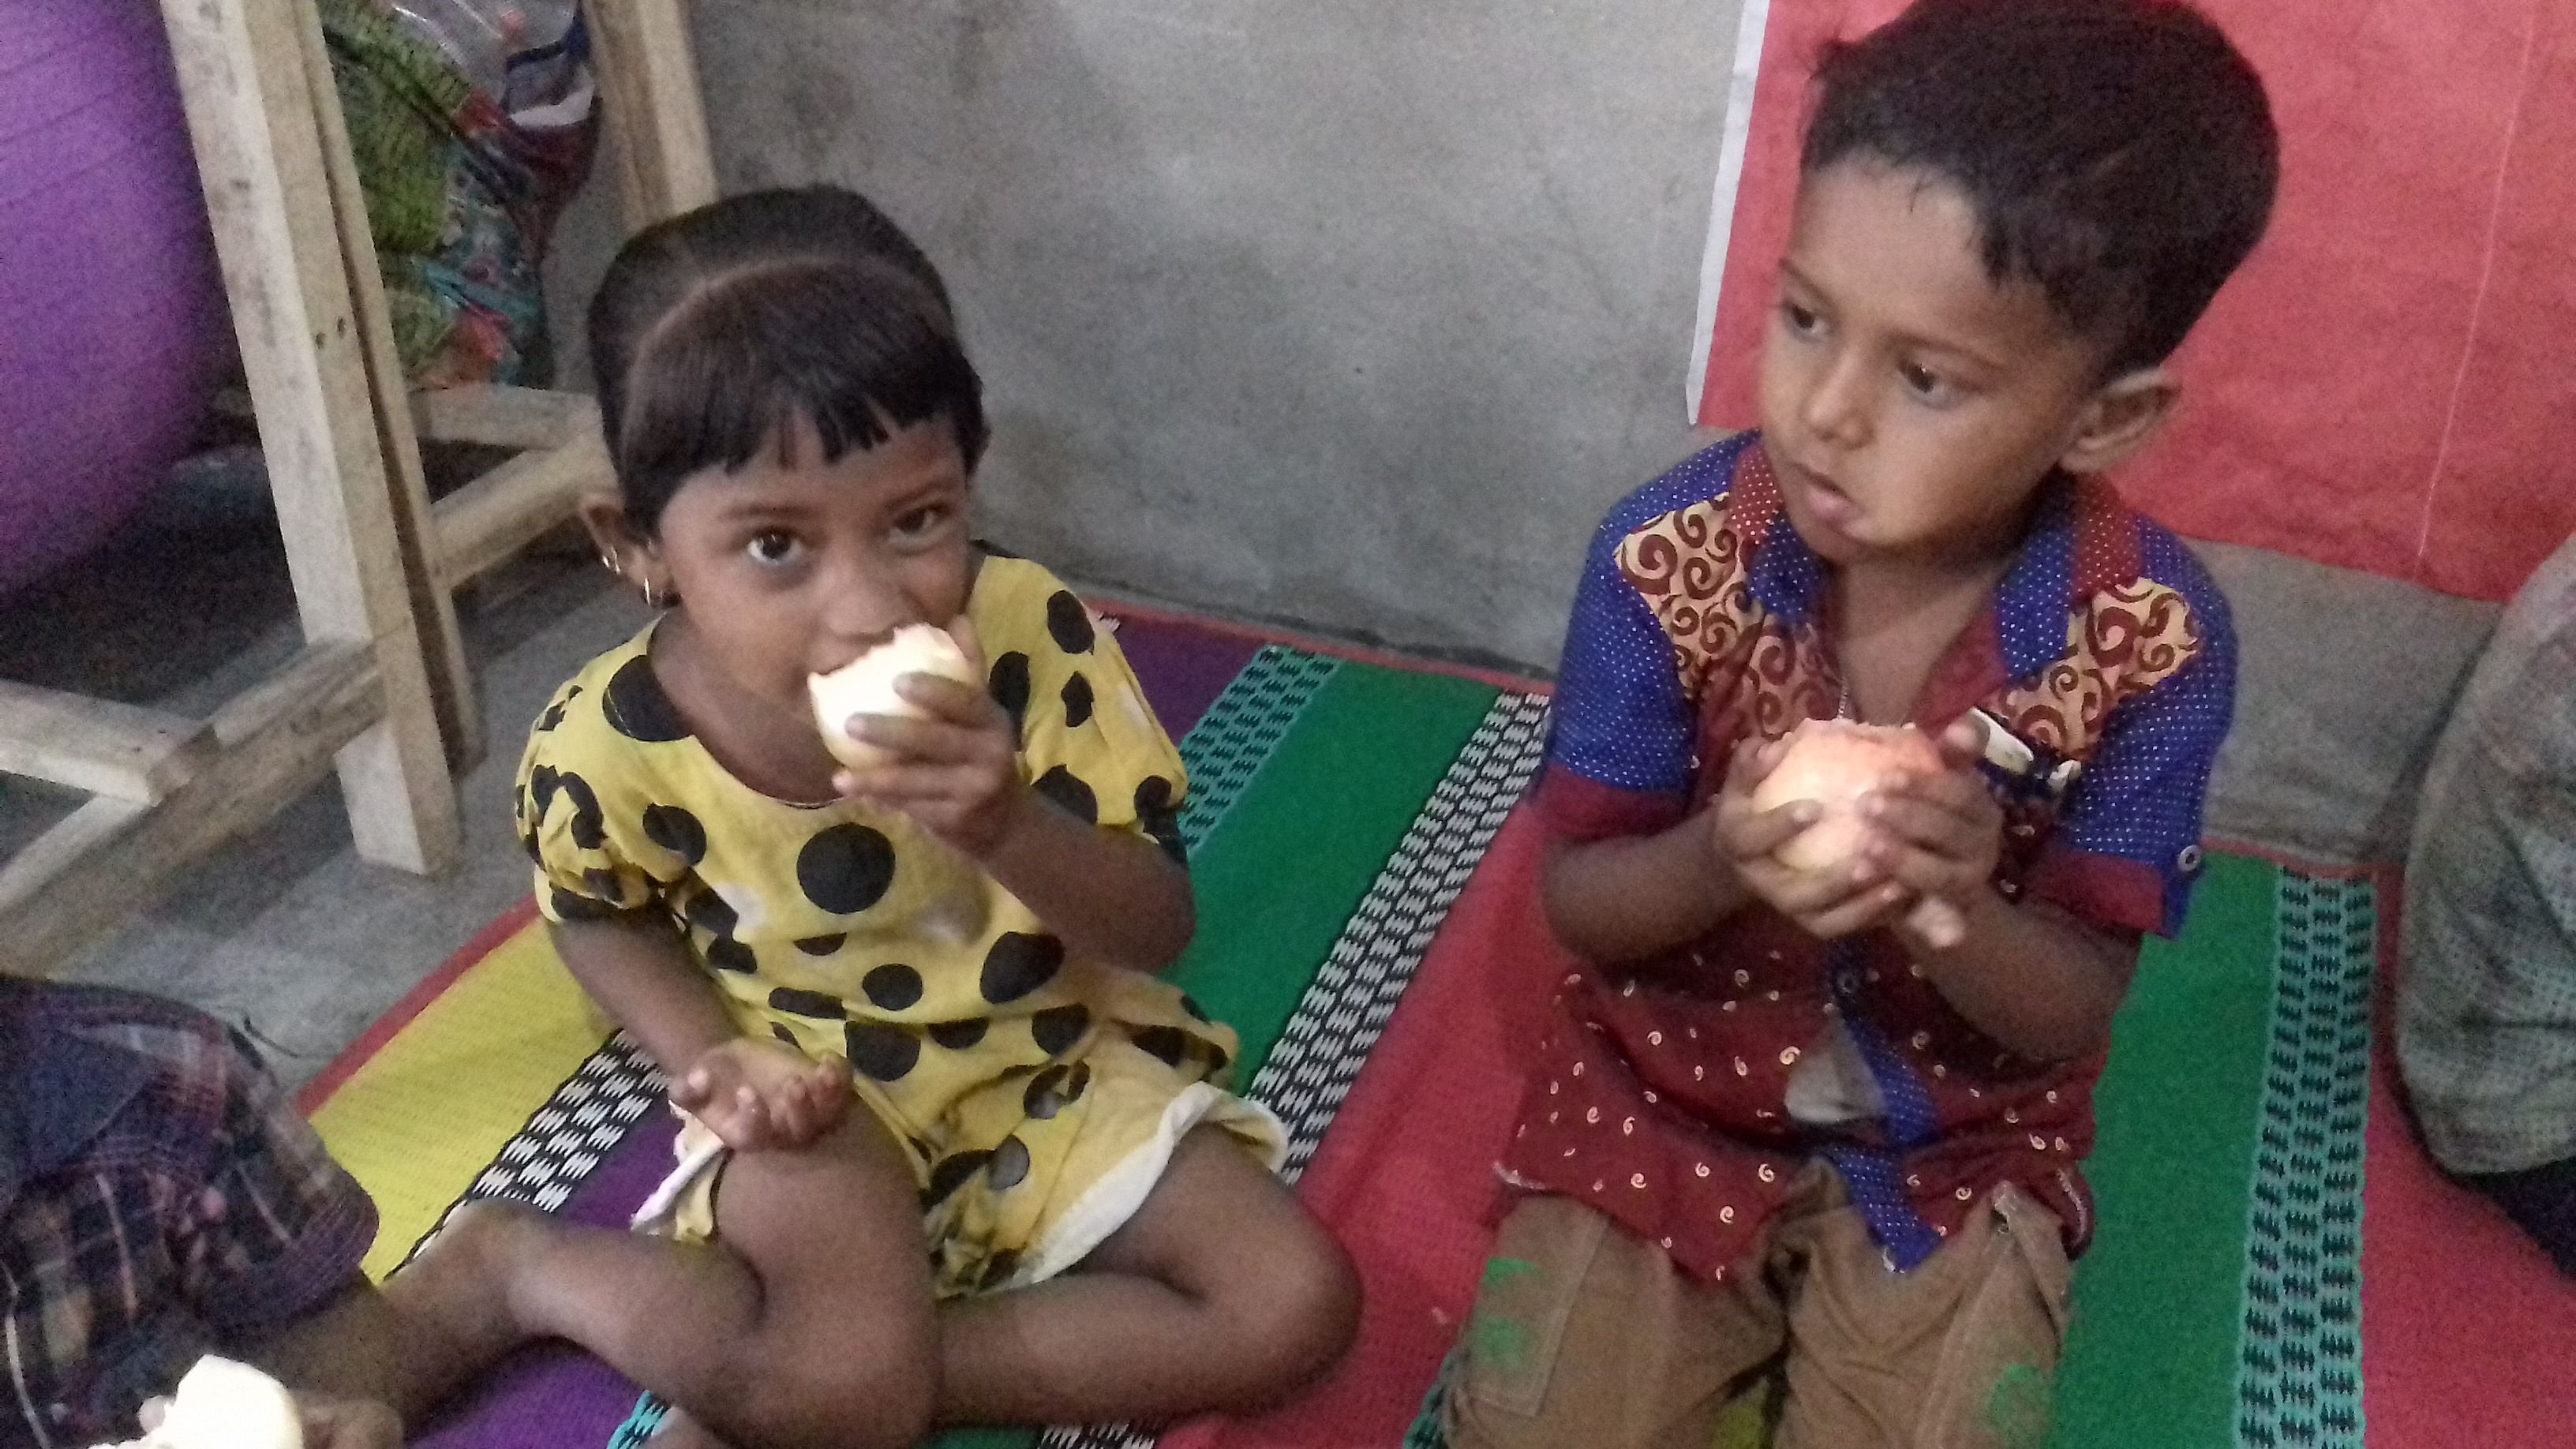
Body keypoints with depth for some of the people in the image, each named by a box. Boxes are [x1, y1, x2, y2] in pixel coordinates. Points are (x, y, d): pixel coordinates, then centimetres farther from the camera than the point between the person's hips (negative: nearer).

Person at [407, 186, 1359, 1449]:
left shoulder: (1033, 634, -22)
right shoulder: (609, 745, -20)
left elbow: (1160, 928, -17)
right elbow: (603, 919, 4)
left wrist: (1009, 828, -37)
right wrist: (709, 1059, -15)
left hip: (1054, 1067, 3)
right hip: (821, 1108, -2)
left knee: (1296, 1306, -14)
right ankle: (526, 1267, 0)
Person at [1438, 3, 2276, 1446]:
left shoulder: (2155, 641, -19)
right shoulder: (1667, 558, -19)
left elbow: (2074, 1013, -11)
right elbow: (1576, 900, -9)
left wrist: (1954, 909, -33)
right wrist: (1718, 862, -31)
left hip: (1958, 1151, 0)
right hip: (1667, 1101, 0)